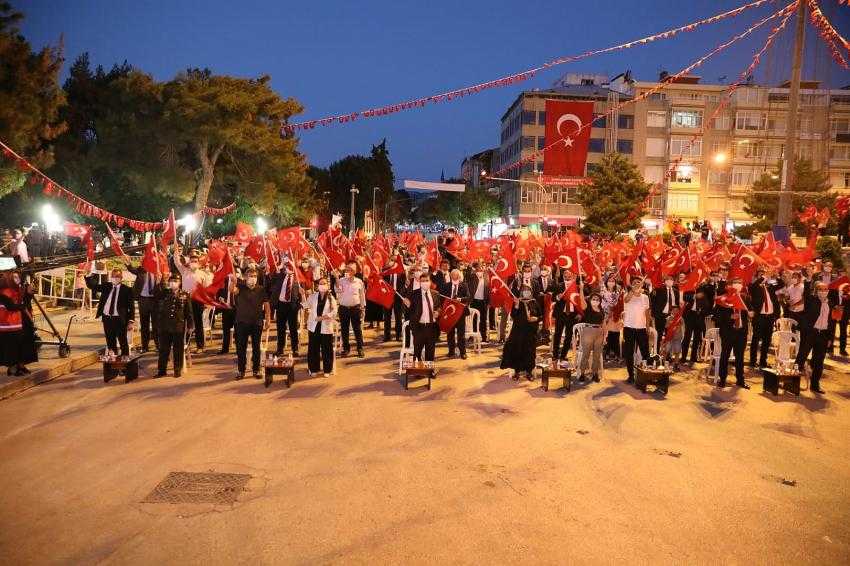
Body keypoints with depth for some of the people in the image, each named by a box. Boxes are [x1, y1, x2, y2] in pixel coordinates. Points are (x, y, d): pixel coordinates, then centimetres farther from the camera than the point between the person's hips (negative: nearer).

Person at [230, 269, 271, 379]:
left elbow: (266, 305, 4)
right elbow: (233, 290, -24)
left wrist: (268, 319, -3)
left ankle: (256, 370, 18)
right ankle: (241, 370, 16)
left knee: (256, 347, 8)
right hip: (242, 322, -1)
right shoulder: (240, 288, -2)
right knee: (241, 347, 5)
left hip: (257, 323, 1)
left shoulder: (261, 290, 1)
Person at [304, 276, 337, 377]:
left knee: (327, 349, 3)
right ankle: (314, 369, 19)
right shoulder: (312, 296, 6)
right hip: (314, 326, 1)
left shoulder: (331, 298, 1)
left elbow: (334, 312, -8)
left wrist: (323, 317, -17)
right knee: (313, 349, 6)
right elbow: (306, 306, 6)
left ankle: (327, 370, 15)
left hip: (326, 327, -1)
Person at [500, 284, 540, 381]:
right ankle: (517, 371, 9)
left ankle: (528, 371, 15)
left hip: (531, 332, 1)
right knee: (517, 350, -3)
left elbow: (540, 316, 10)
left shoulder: (534, 302, 6)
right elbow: (513, 316, -9)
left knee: (530, 351, 2)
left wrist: (536, 318, -11)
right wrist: (516, 305, -19)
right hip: (518, 330, -1)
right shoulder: (517, 302, 1)